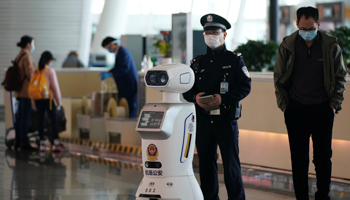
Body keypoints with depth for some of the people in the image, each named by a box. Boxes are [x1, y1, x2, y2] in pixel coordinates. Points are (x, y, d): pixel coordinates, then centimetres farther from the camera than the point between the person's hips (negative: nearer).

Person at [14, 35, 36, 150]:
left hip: (20, 92, 9)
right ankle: (24, 142, -7)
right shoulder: (26, 56, -13)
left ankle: (18, 142, 15)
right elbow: (30, 73, -18)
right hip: (27, 91, -9)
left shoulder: (19, 57, 15)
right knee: (25, 117, -7)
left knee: (19, 117, 11)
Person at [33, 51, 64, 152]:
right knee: (54, 120, 0)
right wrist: (59, 101, 1)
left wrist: (34, 102, 16)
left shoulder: (36, 71, 5)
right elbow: (55, 86, -8)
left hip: (38, 99, 5)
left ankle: (42, 143, 9)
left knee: (40, 121, 7)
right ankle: (56, 142, -7)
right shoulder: (50, 71, -9)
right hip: (48, 98, -5)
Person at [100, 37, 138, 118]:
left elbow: (124, 68, -25)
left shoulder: (123, 52, -17)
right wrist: (107, 73, 9)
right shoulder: (118, 52, 13)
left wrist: (110, 74, -25)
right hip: (124, 86, 10)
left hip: (130, 85, -10)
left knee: (131, 107, -6)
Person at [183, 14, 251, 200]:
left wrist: (223, 99, -17)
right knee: (206, 162, 7)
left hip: (226, 119, -4)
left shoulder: (235, 61, 3)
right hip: (203, 120, 4)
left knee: (231, 163, -3)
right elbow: (186, 88, 13)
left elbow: (245, 87, -4)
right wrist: (195, 97, -9)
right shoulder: (197, 62, 14)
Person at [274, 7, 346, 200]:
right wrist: (283, 103, 1)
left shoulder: (331, 46, -2)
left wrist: (335, 104, -1)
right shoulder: (287, 46, -1)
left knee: (323, 157, 1)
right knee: (298, 160, 4)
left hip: (322, 110, -1)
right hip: (296, 110, 1)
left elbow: (340, 77, 5)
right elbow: (278, 77, 8)